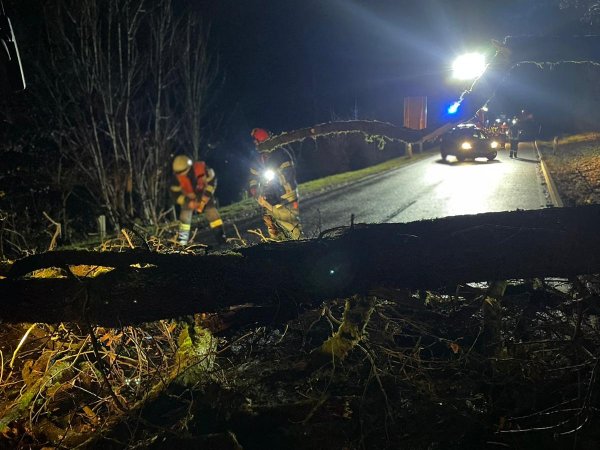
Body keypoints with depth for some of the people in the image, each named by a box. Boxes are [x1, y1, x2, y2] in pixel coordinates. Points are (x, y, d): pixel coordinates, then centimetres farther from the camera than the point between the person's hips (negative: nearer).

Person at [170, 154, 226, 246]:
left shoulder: (201, 168, -34)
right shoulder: (178, 176, -27)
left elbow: (211, 181, -20)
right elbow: (175, 194, -19)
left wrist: (205, 198, -25)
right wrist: (188, 202, -32)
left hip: (204, 191, -2)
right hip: (189, 196, 2)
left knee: (210, 209, -19)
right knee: (185, 212, -9)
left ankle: (220, 234, -18)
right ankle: (182, 237, 6)